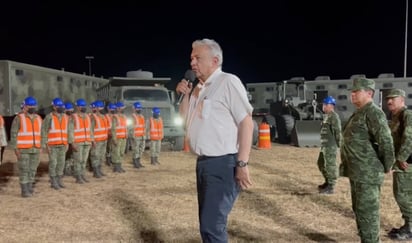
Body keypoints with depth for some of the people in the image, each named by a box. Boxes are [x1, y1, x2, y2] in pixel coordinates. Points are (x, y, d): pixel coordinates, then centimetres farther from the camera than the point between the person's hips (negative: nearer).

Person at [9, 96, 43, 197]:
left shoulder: (38, 118, 7)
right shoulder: (19, 118, -9)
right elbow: (13, 134, -9)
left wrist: (40, 148, 9)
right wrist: (15, 149, -15)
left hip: (35, 149, 5)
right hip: (23, 149, -5)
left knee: (32, 169, 9)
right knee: (24, 170, -4)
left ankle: (29, 187, 22)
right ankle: (24, 191, 1)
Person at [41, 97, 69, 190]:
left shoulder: (65, 117, 8)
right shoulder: (49, 117, -8)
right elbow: (44, 131, -8)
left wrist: (67, 144, 11)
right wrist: (45, 145, -12)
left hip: (62, 145, 5)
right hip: (52, 145, -5)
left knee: (61, 162, 7)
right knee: (53, 163, -2)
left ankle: (59, 180, 18)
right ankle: (53, 182, 7)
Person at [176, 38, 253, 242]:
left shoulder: (228, 82, -10)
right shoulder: (199, 88, 14)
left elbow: (246, 122, -16)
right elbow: (184, 119, 22)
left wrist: (242, 164, -21)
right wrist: (186, 95, 5)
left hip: (223, 164, -8)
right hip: (203, 163, 9)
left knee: (212, 226, -9)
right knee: (207, 223, 16)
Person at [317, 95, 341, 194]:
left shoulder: (333, 116, -13)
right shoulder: (326, 116, 17)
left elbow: (337, 131, -17)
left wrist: (339, 144, -17)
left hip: (331, 146, -11)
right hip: (324, 145, 11)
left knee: (330, 165, -6)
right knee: (321, 163, 19)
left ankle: (330, 188, -1)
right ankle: (327, 182, 32)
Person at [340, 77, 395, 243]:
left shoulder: (373, 113, -15)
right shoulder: (358, 114, 16)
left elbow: (386, 141, -22)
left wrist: (387, 166, -12)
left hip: (368, 173, -10)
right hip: (357, 172, 10)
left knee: (367, 211, -3)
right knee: (359, 209, 18)